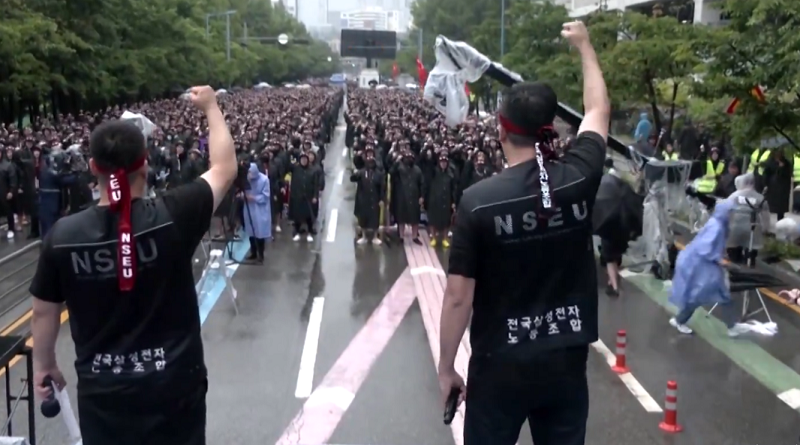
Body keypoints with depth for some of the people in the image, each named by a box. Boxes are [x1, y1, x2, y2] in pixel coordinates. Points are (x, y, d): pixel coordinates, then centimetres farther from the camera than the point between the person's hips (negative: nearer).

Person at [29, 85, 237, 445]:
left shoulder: (63, 234, -10)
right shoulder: (173, 217, -17)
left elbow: (44, 311, 2)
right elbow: (225, 168, -2)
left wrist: (43, 364, 20)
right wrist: (211, 107, 12)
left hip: (102, 388, 2)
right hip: (173, 381, -1)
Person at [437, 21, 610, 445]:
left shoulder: (478, 200, -16)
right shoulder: (578, 179, -8)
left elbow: (458, 296, -13)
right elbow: (598, 111, 13)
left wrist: (446, 368, -1)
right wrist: (584, 46, 27)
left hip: (500, 365, -3)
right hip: (567, 360, 3)